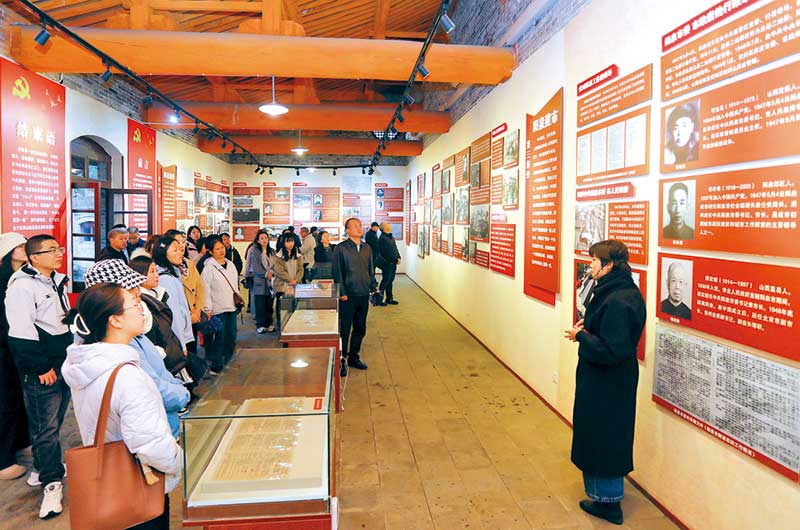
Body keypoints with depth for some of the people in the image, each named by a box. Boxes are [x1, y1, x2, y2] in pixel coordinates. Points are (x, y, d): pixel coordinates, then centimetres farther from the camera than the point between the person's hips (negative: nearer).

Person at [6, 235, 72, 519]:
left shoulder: (56, 281, 13)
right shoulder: (22, 286, -15)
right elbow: (21, 334, -20)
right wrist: (41, 367, -18)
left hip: (63, 364, 8)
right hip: (41, 371, -8)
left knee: (55, 420, 17)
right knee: (45, 426, -1)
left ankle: (46, 467, 34)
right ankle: (51, 483, 8)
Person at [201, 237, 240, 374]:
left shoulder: (230, 265, 12)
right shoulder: (209, 268, -10)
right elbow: (205, 290, -12)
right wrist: (208, 309, -15)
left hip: (231, 307, 7)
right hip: (218, 309, -7)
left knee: (231, 336, 11)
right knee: (219, 337, -3)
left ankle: (227, 362, 24)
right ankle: (216, 366, 8)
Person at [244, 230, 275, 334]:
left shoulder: (272, 251, 15)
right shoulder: (254, 251, -1)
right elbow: (255, 266, -8)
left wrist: (271, 272, -8)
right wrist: (265, 274, -14)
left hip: (270, 281, 4)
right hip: (259, 281, -4)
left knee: (269, 304, 5)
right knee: (260, 304, -2)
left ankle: (269, 323, 15)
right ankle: (260, 325, 6)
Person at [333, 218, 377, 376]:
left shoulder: (367, 248, 11)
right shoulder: (341, 248, -6)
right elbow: (337, 272, -8)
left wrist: (373, 287, 10)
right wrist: (342, 293, -12)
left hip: (364, 295, 6)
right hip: (348, 296, -6)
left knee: (360, 329, 13)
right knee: (344, 329, 1)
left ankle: (354, 357, 28)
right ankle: (342, 360, 13)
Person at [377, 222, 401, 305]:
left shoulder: (391, 237, 15)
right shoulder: (383, 238, -14)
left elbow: (395, 249, 17)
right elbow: (387, 252, -18)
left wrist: (398, 257, 2)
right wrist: (395, 260, -15)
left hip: (393, 263, 8)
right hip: (387, 263, -8)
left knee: (390, 280, 13)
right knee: (386, 280, -5)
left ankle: (389, 299, 20)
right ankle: (379, 299, 2)